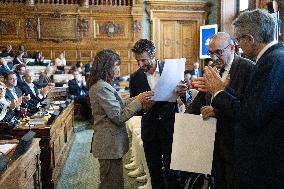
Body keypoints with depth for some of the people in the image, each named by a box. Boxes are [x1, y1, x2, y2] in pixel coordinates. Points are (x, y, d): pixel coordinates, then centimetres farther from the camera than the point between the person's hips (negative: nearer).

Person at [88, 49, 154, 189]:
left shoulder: (100, 85, 10)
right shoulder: (102, 88, -21)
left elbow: (118, 106, 11)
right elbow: (119, 117, -22)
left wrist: (138, 99, 3)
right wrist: (139, 101, -17)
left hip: (108, 144, 10)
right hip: (110, 146, -10)